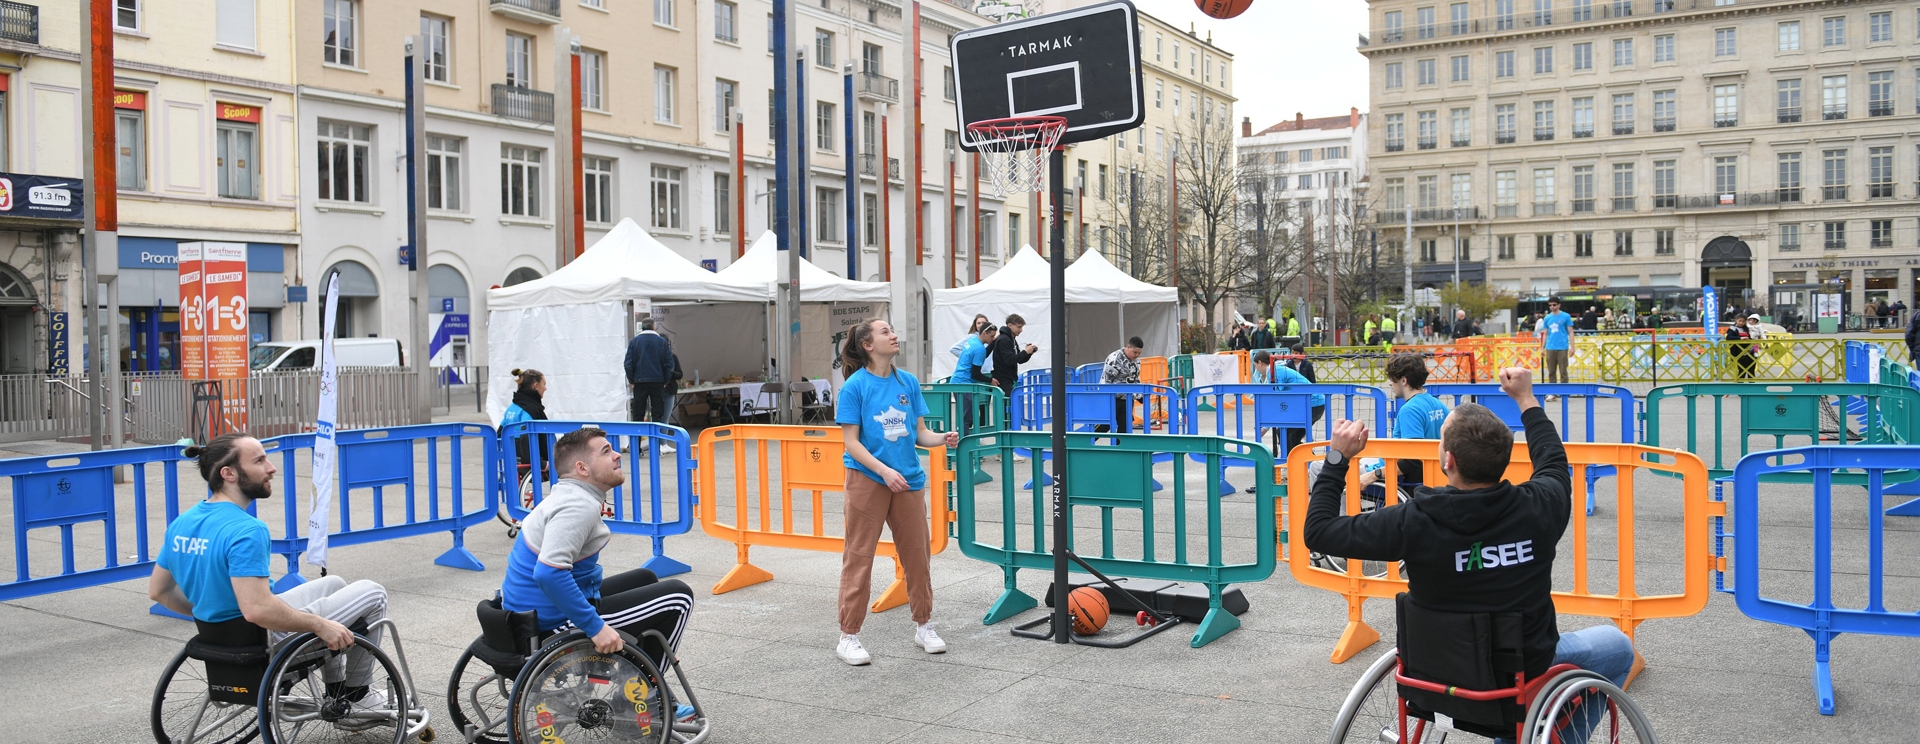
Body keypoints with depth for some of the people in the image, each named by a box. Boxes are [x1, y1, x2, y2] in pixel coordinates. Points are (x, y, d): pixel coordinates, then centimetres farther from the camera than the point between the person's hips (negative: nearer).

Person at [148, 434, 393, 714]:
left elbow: (158, 590, 10)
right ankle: (357, 693, 22)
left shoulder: (181, 524, 0)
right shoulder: (246, 530, -28)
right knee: (372, 594, 7)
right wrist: (320, 625, -23)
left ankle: (338, 696, 34)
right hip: (263, 642, -9)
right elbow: (257, 609, -35)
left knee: (334, 584, 28)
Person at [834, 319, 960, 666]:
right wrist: (885, 471, -20)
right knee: (859, 557, 0)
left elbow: (919, 433, 10)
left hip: (908, 480, 5)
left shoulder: (908, 382, 6)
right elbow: (851, 442, -10)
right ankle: (849, 637, 10)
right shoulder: (855, 387, -7)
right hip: (867, 480, -5)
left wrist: (943, 439, -10)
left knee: (917, 554, 11)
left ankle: (923, 626, 28)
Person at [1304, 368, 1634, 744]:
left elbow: (1319, 531, -14)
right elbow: (1554, 462, 3)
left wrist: (1337, 458, -7)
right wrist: (1526, 399, 16)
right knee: (1616, 644, 28)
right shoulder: (1538, 509, -22)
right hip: (1524, 674, -2)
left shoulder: (1412, 521, -26)